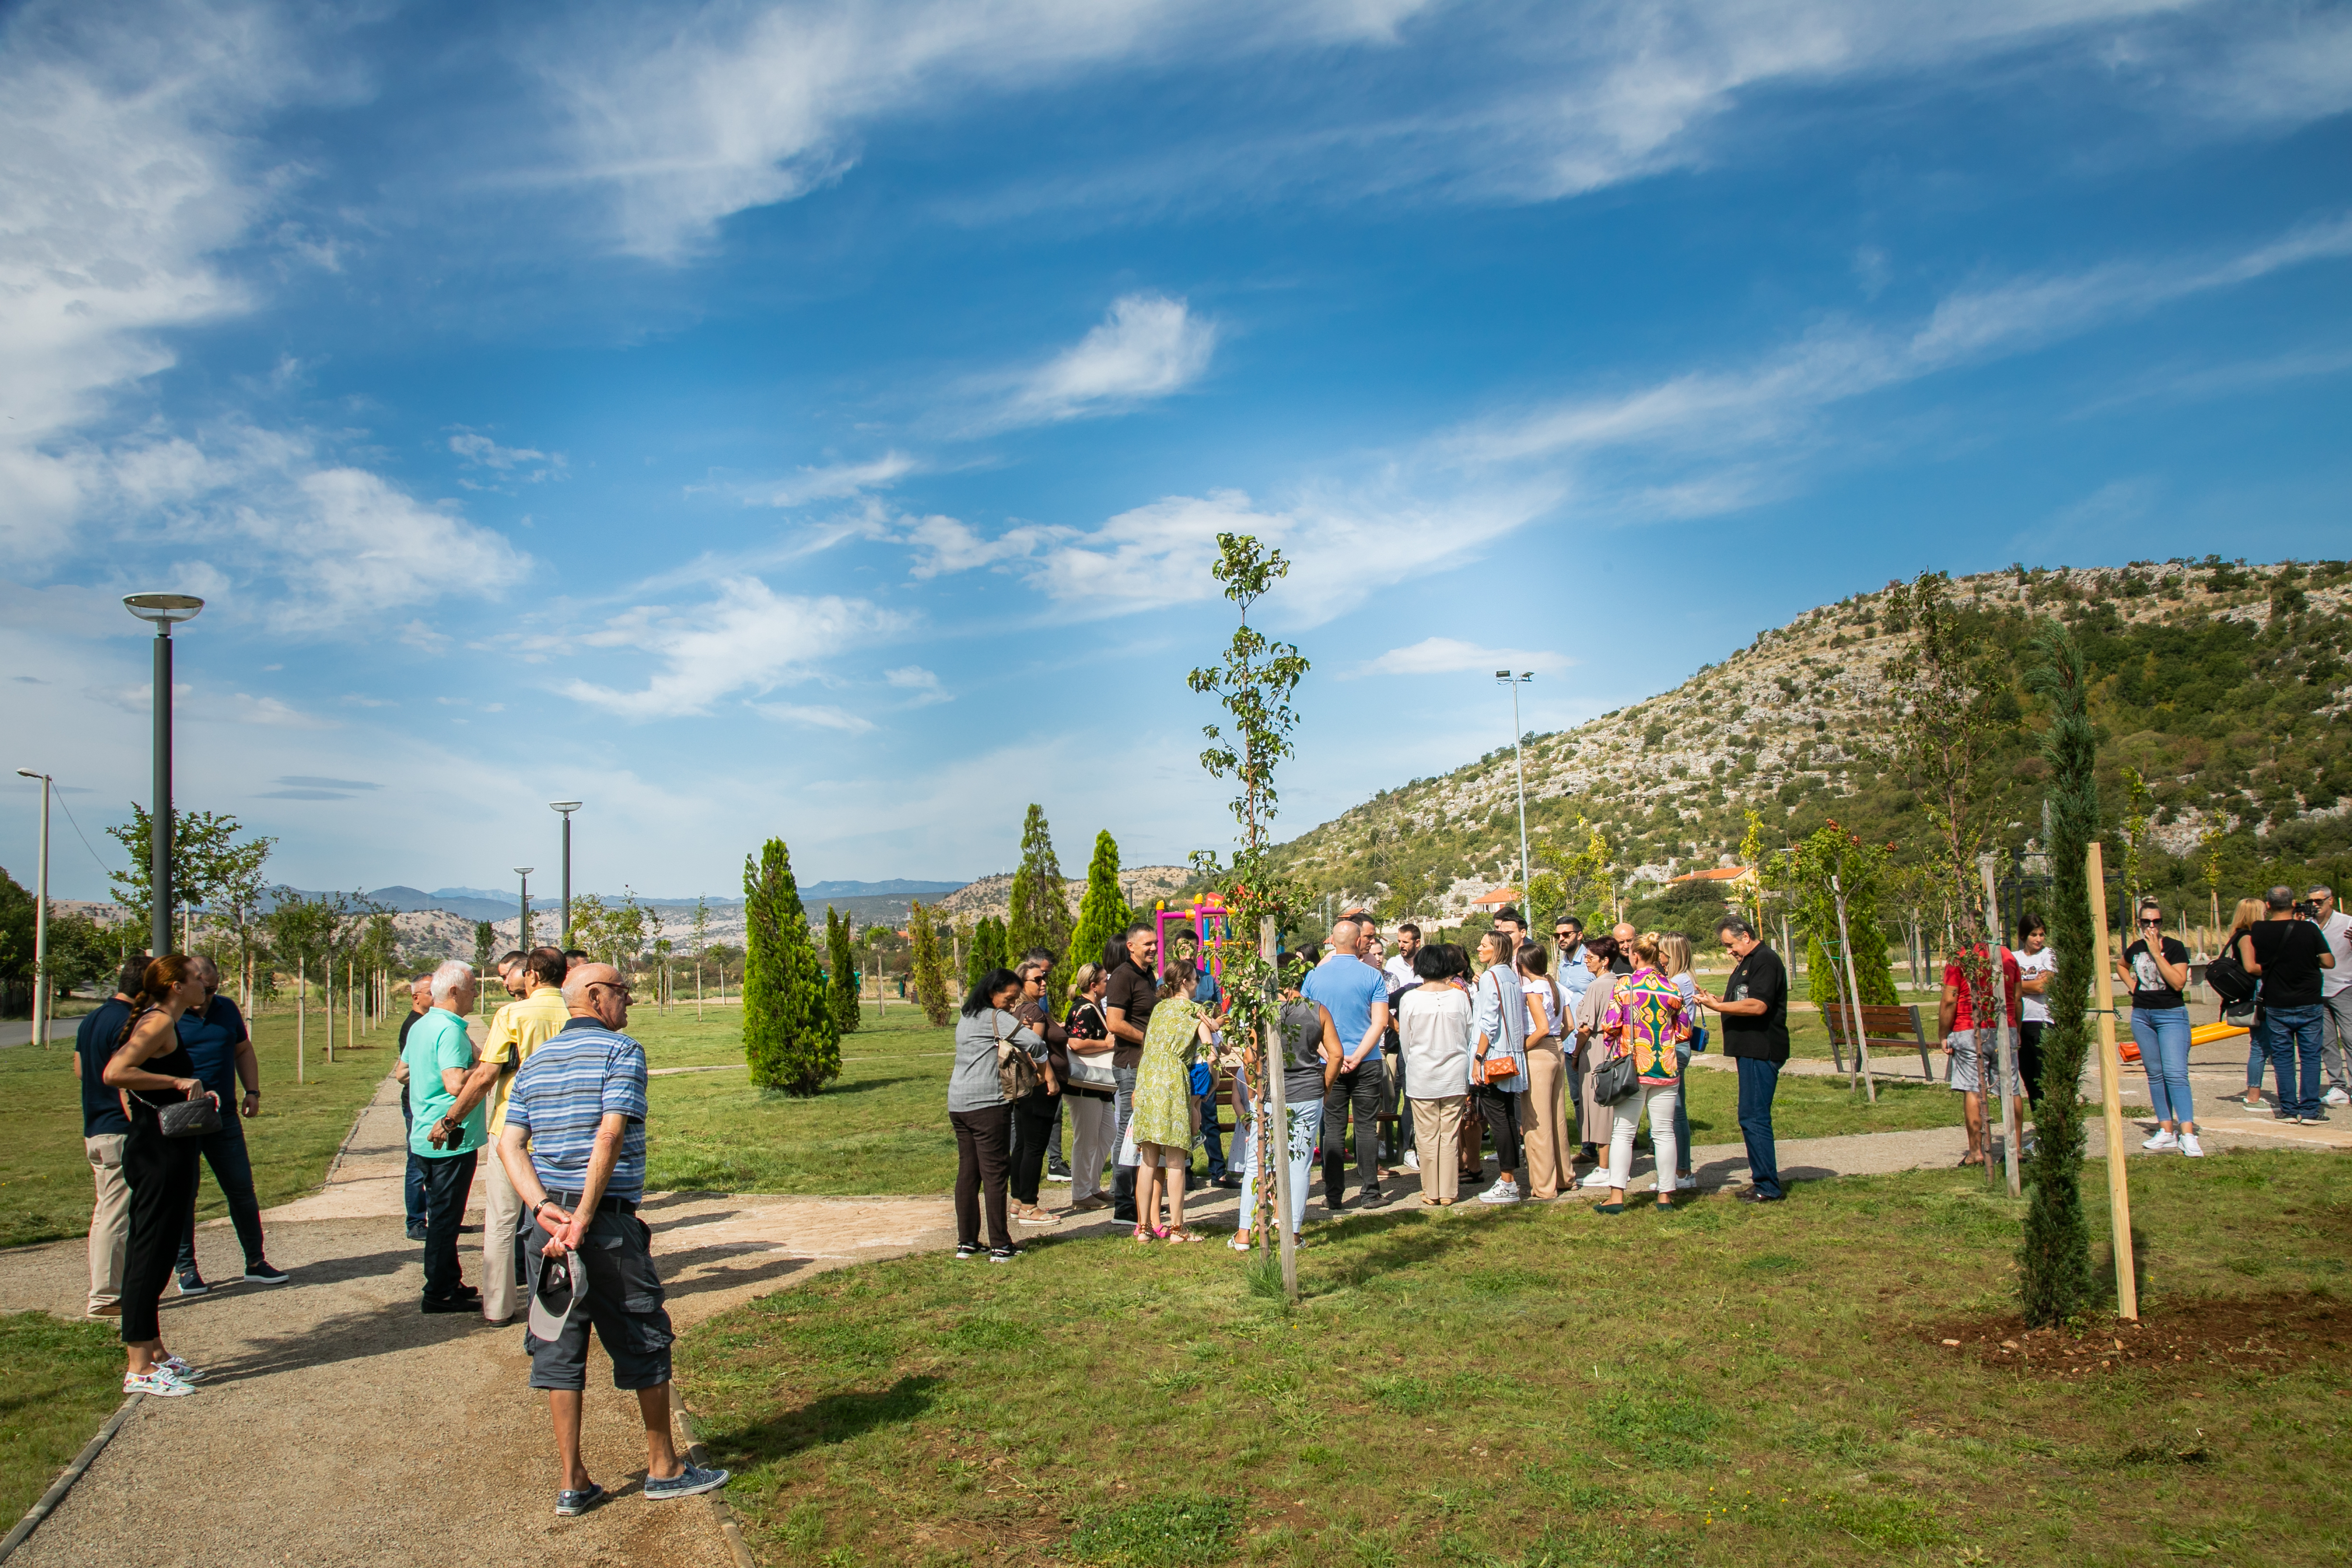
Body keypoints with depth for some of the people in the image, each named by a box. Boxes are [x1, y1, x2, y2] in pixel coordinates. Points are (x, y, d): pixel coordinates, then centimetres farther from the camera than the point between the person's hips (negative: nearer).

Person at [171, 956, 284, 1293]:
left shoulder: (227, 1009, 10)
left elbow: (244, 1051, 20)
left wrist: (252, 1091, 9)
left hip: (225, 1115, 4)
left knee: (242, 1188, 7)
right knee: (182, 1192, 3)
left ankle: (255, 1263, 16)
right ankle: (186, 1269, 15)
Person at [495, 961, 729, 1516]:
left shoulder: (535, 1061, 14)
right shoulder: (622, 1052, -7)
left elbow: (509, 1145, 4)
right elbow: (610, 1136, -18)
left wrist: (545, 1210, -6)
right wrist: (583, 1218, -17)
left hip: (546, 1221, 7)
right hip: (607, 1222, -6)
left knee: (559, 1348, 10)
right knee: (645, 1343, 8)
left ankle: (573, 1483, 15)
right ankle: (663, 1469, 18)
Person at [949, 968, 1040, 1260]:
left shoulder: (966, 1019, 17)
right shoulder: (996, 1018, -9)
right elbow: (1035, 1043, -18)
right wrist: (1037, 1060, 4)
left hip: (957, 1103, 8)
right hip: (987, 1104, -8)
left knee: (967, 1171, 11)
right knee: (995, 1173, -4)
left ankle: (966, 1242, 13)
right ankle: (1000, 1246, -2)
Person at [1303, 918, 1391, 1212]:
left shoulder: (1314, 975, 2)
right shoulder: (1372, 976, -4)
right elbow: (1380, 1022, -11)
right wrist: (1357, 1056, -13)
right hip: (1367, 1065, -2)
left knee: (1333, 1129, 6)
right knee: (1366, 1127, 5)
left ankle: (1333, 1195, 8)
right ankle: (1369, 1192, 7)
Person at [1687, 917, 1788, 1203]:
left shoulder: (1766, 960, -13)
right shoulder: (1746, 962, 19)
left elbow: (1757, 1006, -24)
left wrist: (1717, 1006, -17)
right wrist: (1715, 1000, 8)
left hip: (1761, 1051, -11)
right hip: (1751, 1050, 11)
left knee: (1753, 1118, -10)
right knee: (1753, 1118, 12)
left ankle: (1768, 1187, -5)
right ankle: (1763, 1181, 18)